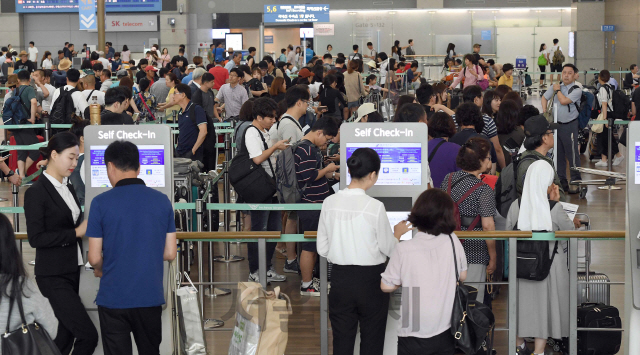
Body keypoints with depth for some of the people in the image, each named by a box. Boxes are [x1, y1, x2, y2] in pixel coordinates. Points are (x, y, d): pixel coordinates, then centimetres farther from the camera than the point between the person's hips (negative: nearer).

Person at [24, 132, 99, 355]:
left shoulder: (67, 188, 12)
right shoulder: (36, 192, -13)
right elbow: (36, 238, -18)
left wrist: (86, 228, 0)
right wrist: (76, 232, -19)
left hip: (72, 271, 9)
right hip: (53, 275, -8)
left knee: (66, 336, 13)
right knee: (88, 335, -13)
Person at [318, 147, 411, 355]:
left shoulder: (330, 203, -5)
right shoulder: (375, 207, -16)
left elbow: (322, 249, 1)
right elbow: (389, 249, -7)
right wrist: (398, 233, 13)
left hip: (340, 278, 3)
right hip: (370, 279, -3)